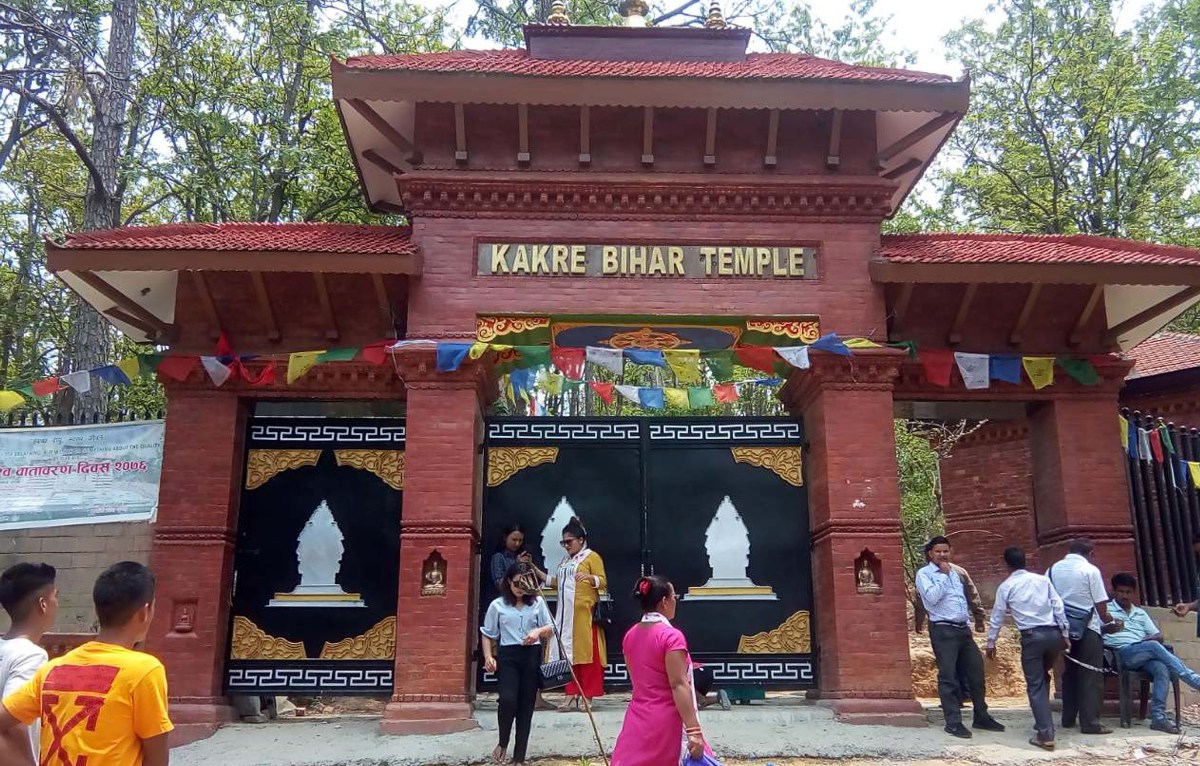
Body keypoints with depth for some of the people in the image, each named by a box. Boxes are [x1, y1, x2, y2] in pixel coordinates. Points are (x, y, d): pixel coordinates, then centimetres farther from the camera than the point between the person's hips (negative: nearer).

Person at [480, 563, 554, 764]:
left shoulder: (538, 602, 5)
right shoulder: (497, 605, 2)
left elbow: (550, 630, 8)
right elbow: (487, 634, 8)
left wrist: (539, 631, -14)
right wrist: (488, 656, -7)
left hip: (532, 656, 2)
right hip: (507, 656, -2)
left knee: (526, 706, 3)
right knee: (508, 699, -21)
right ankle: (503, 743, 7)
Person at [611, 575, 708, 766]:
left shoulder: (630, 635, 5)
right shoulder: (671, 636, -16)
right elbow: (679, 686, -19)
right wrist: (694, 731, -19)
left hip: (639, 719, 7)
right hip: (666, 721, -7)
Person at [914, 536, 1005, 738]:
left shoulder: (953, 573, 19)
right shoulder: (924, 574, -5)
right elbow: (932, 597, -20)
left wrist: (967, 620, 19)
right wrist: (943, 575, -13)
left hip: (963, 628, 8)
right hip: (943, 630, -8)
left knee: (976, 671, 10)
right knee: (948, 676, -5)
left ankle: (982, 717, 22)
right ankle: (953, 722, 0)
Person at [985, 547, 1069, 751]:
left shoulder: (1006, 586, 5)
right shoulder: (1043, 579, 11)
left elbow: (997, 616, 8)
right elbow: (1058, 607, 8)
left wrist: (991, 642, 16)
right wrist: (1065, 634, 14)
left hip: (1031, 636, -4)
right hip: (1053, 633, 4)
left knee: (1035, 685, 3)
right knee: (1042, 677, 25)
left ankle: (1046, 735, -2)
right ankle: (1043, 721, 29)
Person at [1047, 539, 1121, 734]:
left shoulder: (1053, 569, 6)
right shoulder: (1090, 570, -9)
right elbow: (1101, 605, -8)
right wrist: (1108, 620, 11)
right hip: (1087, 630, -5)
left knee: (1070, 672, 15)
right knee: (1091, 676, 1)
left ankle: (1068, 718, 19)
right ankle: (1090, 722, 0)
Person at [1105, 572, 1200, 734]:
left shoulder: (1140, 613, 28)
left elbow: (1159, 635, 23)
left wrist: (1150, 638, 0)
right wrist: (1109, 629, -22)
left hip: (1145, 655, 4)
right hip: (1122, 654, -4)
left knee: (1162, 668, -30)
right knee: (1153, 647, -32)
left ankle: (1158, 717, -33)